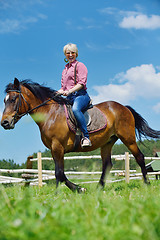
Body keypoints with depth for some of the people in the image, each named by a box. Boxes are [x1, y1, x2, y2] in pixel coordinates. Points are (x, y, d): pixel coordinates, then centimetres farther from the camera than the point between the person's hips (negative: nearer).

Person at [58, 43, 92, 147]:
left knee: (75, 109, -39)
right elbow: (63, 87, 28)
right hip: (69, 98, 8)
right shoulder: (65, 69, 26)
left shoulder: (80, 66, 5)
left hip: (80, 95, -8)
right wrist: (58, 92, 6)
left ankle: (86, 137, -42)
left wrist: (69, 91, -22)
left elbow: (82, 83, -9)